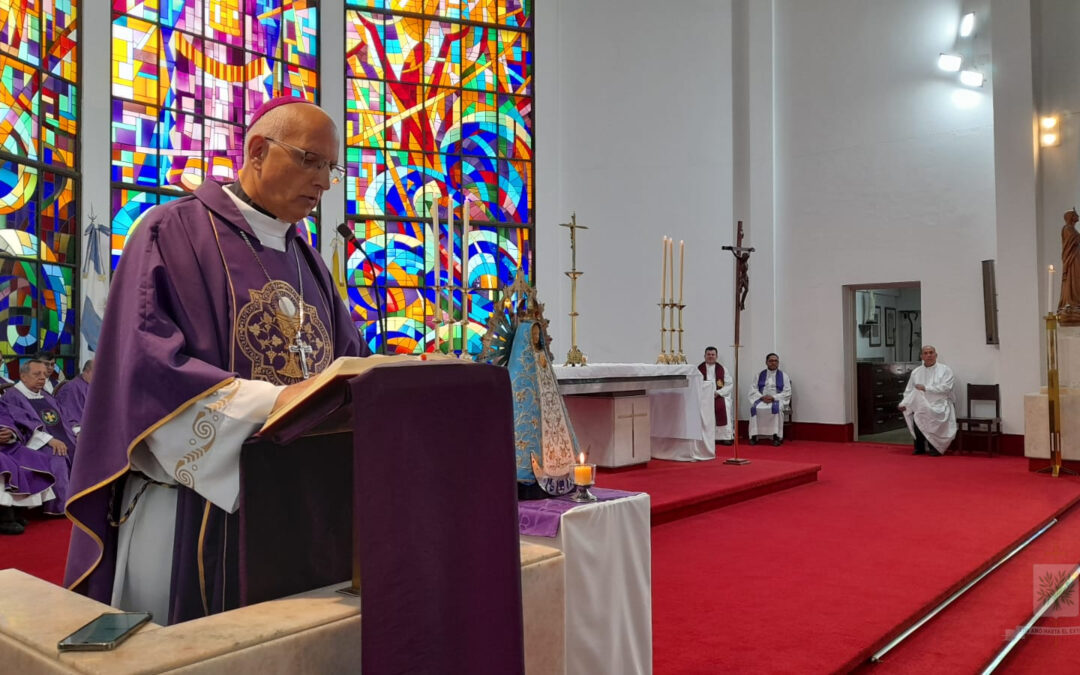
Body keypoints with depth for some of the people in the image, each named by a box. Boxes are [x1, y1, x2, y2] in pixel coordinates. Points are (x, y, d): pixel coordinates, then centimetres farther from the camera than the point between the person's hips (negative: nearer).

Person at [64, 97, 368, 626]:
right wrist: (270, 400, -27)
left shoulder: (309, 263, 17)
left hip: (297, 502, 6)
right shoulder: (173, 232, -3)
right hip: (198, 501, -5)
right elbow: (144, 365, -15)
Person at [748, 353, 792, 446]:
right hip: (761, 399, 2)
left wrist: (773, 397, -14)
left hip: (777, 400, -2)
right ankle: (754, 435, -28)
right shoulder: (760, 375, 14)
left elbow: (787, 392, 1)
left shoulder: (783, 376, 9)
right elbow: (753, 389, 7)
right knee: (754, 407, -32)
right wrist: (762, 397, -13)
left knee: (776, 408, -37)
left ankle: (776, 436, -33)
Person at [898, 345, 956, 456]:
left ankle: (935, 448, -14)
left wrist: (925, 388, -13)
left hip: (940, 405, -3)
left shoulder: (945, 370, 6)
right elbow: (909, 391, 13)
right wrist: (903, 403, -4)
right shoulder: (916, 372, 16)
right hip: (921, 405, 4)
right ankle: (919, 447, -9)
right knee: (908, 413, -28)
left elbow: (946, 388, -9)